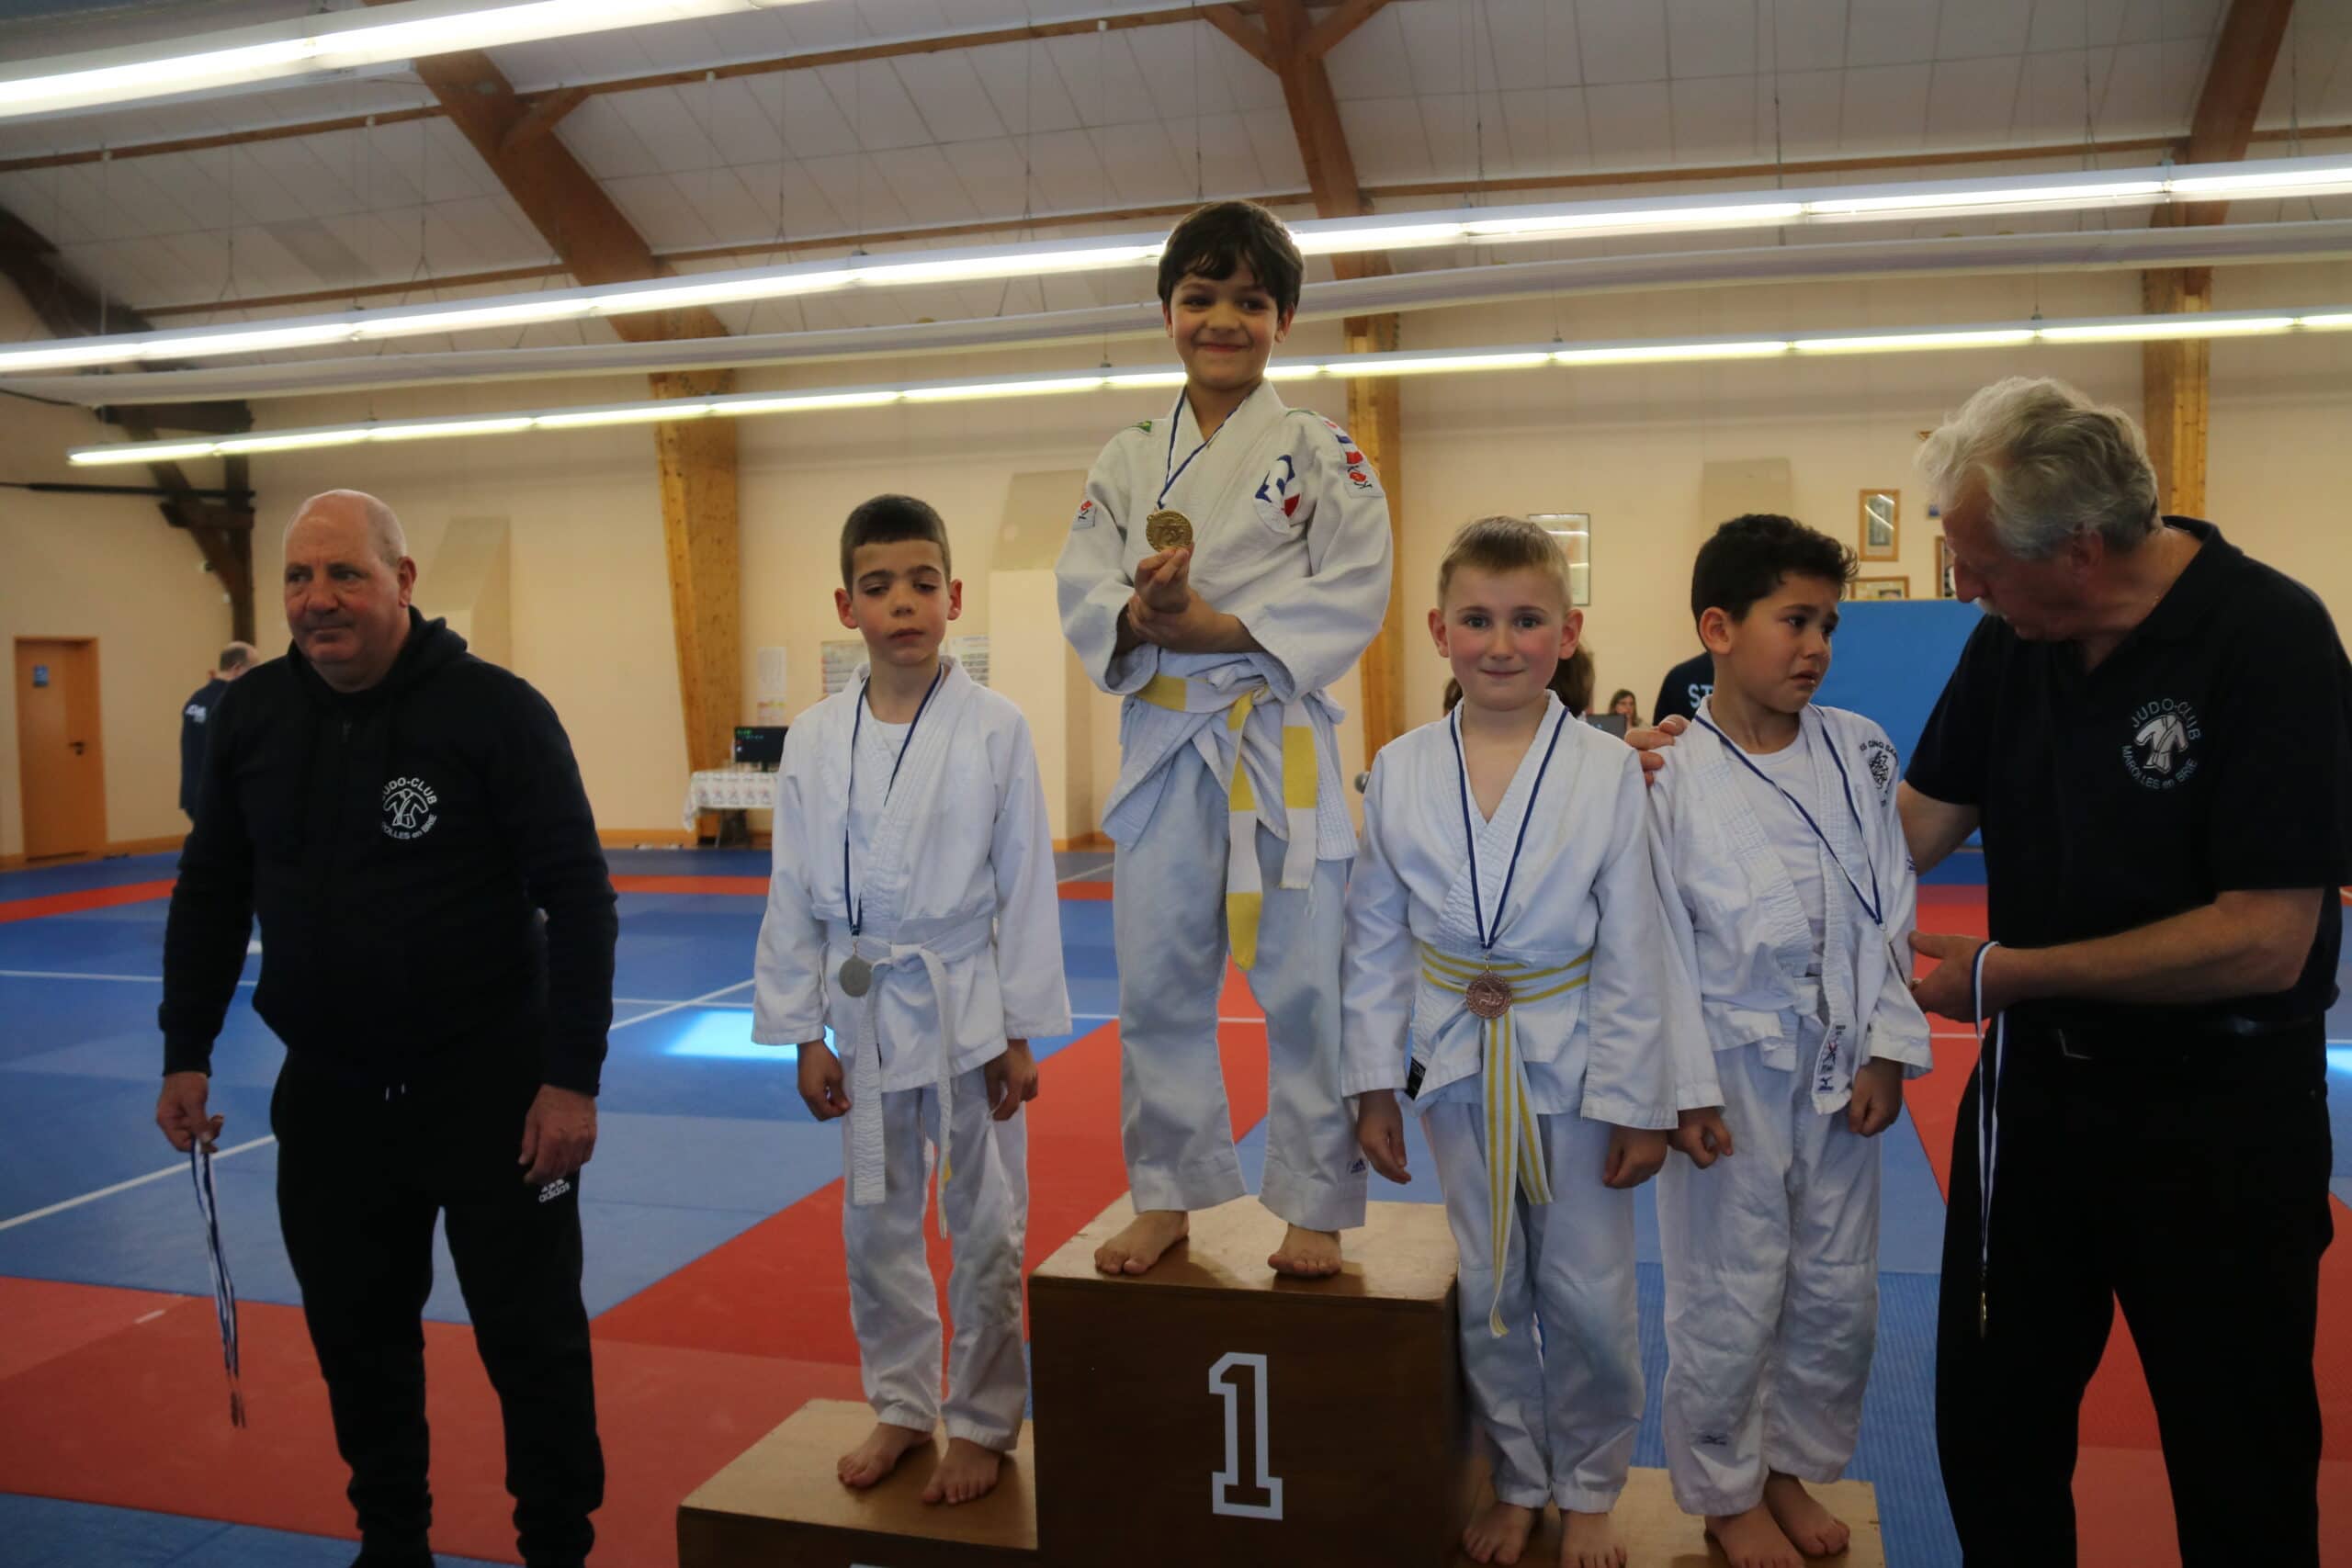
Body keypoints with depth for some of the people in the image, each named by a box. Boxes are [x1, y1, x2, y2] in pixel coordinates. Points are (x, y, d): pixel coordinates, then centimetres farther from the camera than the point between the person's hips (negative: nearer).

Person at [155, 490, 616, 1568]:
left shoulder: (495, 710, -13)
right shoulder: (250, 717, 1)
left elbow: (579, 898, -14)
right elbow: (211, 895, 12)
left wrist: (573, 1076, -18)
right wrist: (186, 1054, 9)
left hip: (491, 1086, -4)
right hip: (326, 1091, 5)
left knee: (533, 1337, 5)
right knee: (355, 1338, 17)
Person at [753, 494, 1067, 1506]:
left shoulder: (995, 729, -9)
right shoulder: (813, 741, -2)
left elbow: (1025, 887, -6)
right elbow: (794, 896, 3)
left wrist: (1021, 1033, -5)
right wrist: (804, 1035, 3)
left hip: (967, 1005, -3)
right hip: (865, 1012, 3)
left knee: (986, 1229, 8)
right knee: (876, 1225, 15)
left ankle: (982, 1421, 27)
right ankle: (900, 1405, 35)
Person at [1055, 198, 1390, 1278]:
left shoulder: (1321, 452, 1)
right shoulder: (1127, 461, 10)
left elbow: (1353, 592, -7)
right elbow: (1082, 591, 3)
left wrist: (1218, 625, -18)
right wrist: (1142, 616, -19)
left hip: (1282, 746, -3)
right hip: (1163, 741, 3)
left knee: (1303, 984, 1)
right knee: (1158, 981, 10)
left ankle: (1314, 1206, 18)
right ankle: (1167, 1196, 26)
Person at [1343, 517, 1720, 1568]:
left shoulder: (1608, 772, -11)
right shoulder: (1399, 771, -5)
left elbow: (1634, 951, -7)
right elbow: (1376, 938, 1)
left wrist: (1641, 1104, -6)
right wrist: (1373, 1084, 1)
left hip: (1575, 1063, -2)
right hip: (1457, 1063, 2)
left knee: (1588, 1296, 9)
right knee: (1487, 1293, 15)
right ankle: (1517, 1483, 37)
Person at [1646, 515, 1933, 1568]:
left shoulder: (1859, 753, -1)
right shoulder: (1667, 776, -14)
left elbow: (1890, 912, 4)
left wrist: (1886, 1052, 1)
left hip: (1840, 1071, 5)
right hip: (1729, 1073, -4)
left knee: (1838, 1295, 17)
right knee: (1728, 1303, 8)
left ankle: (1792, 1466, 41)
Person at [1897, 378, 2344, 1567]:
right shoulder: (2014, 644, -2)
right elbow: (1918, 822, 3)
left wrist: (2013, 973, -18)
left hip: (2219, 1112, -5)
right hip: (2037, 1081, 5)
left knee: (2241, 1473, 14)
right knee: (1989, 1428, 18)